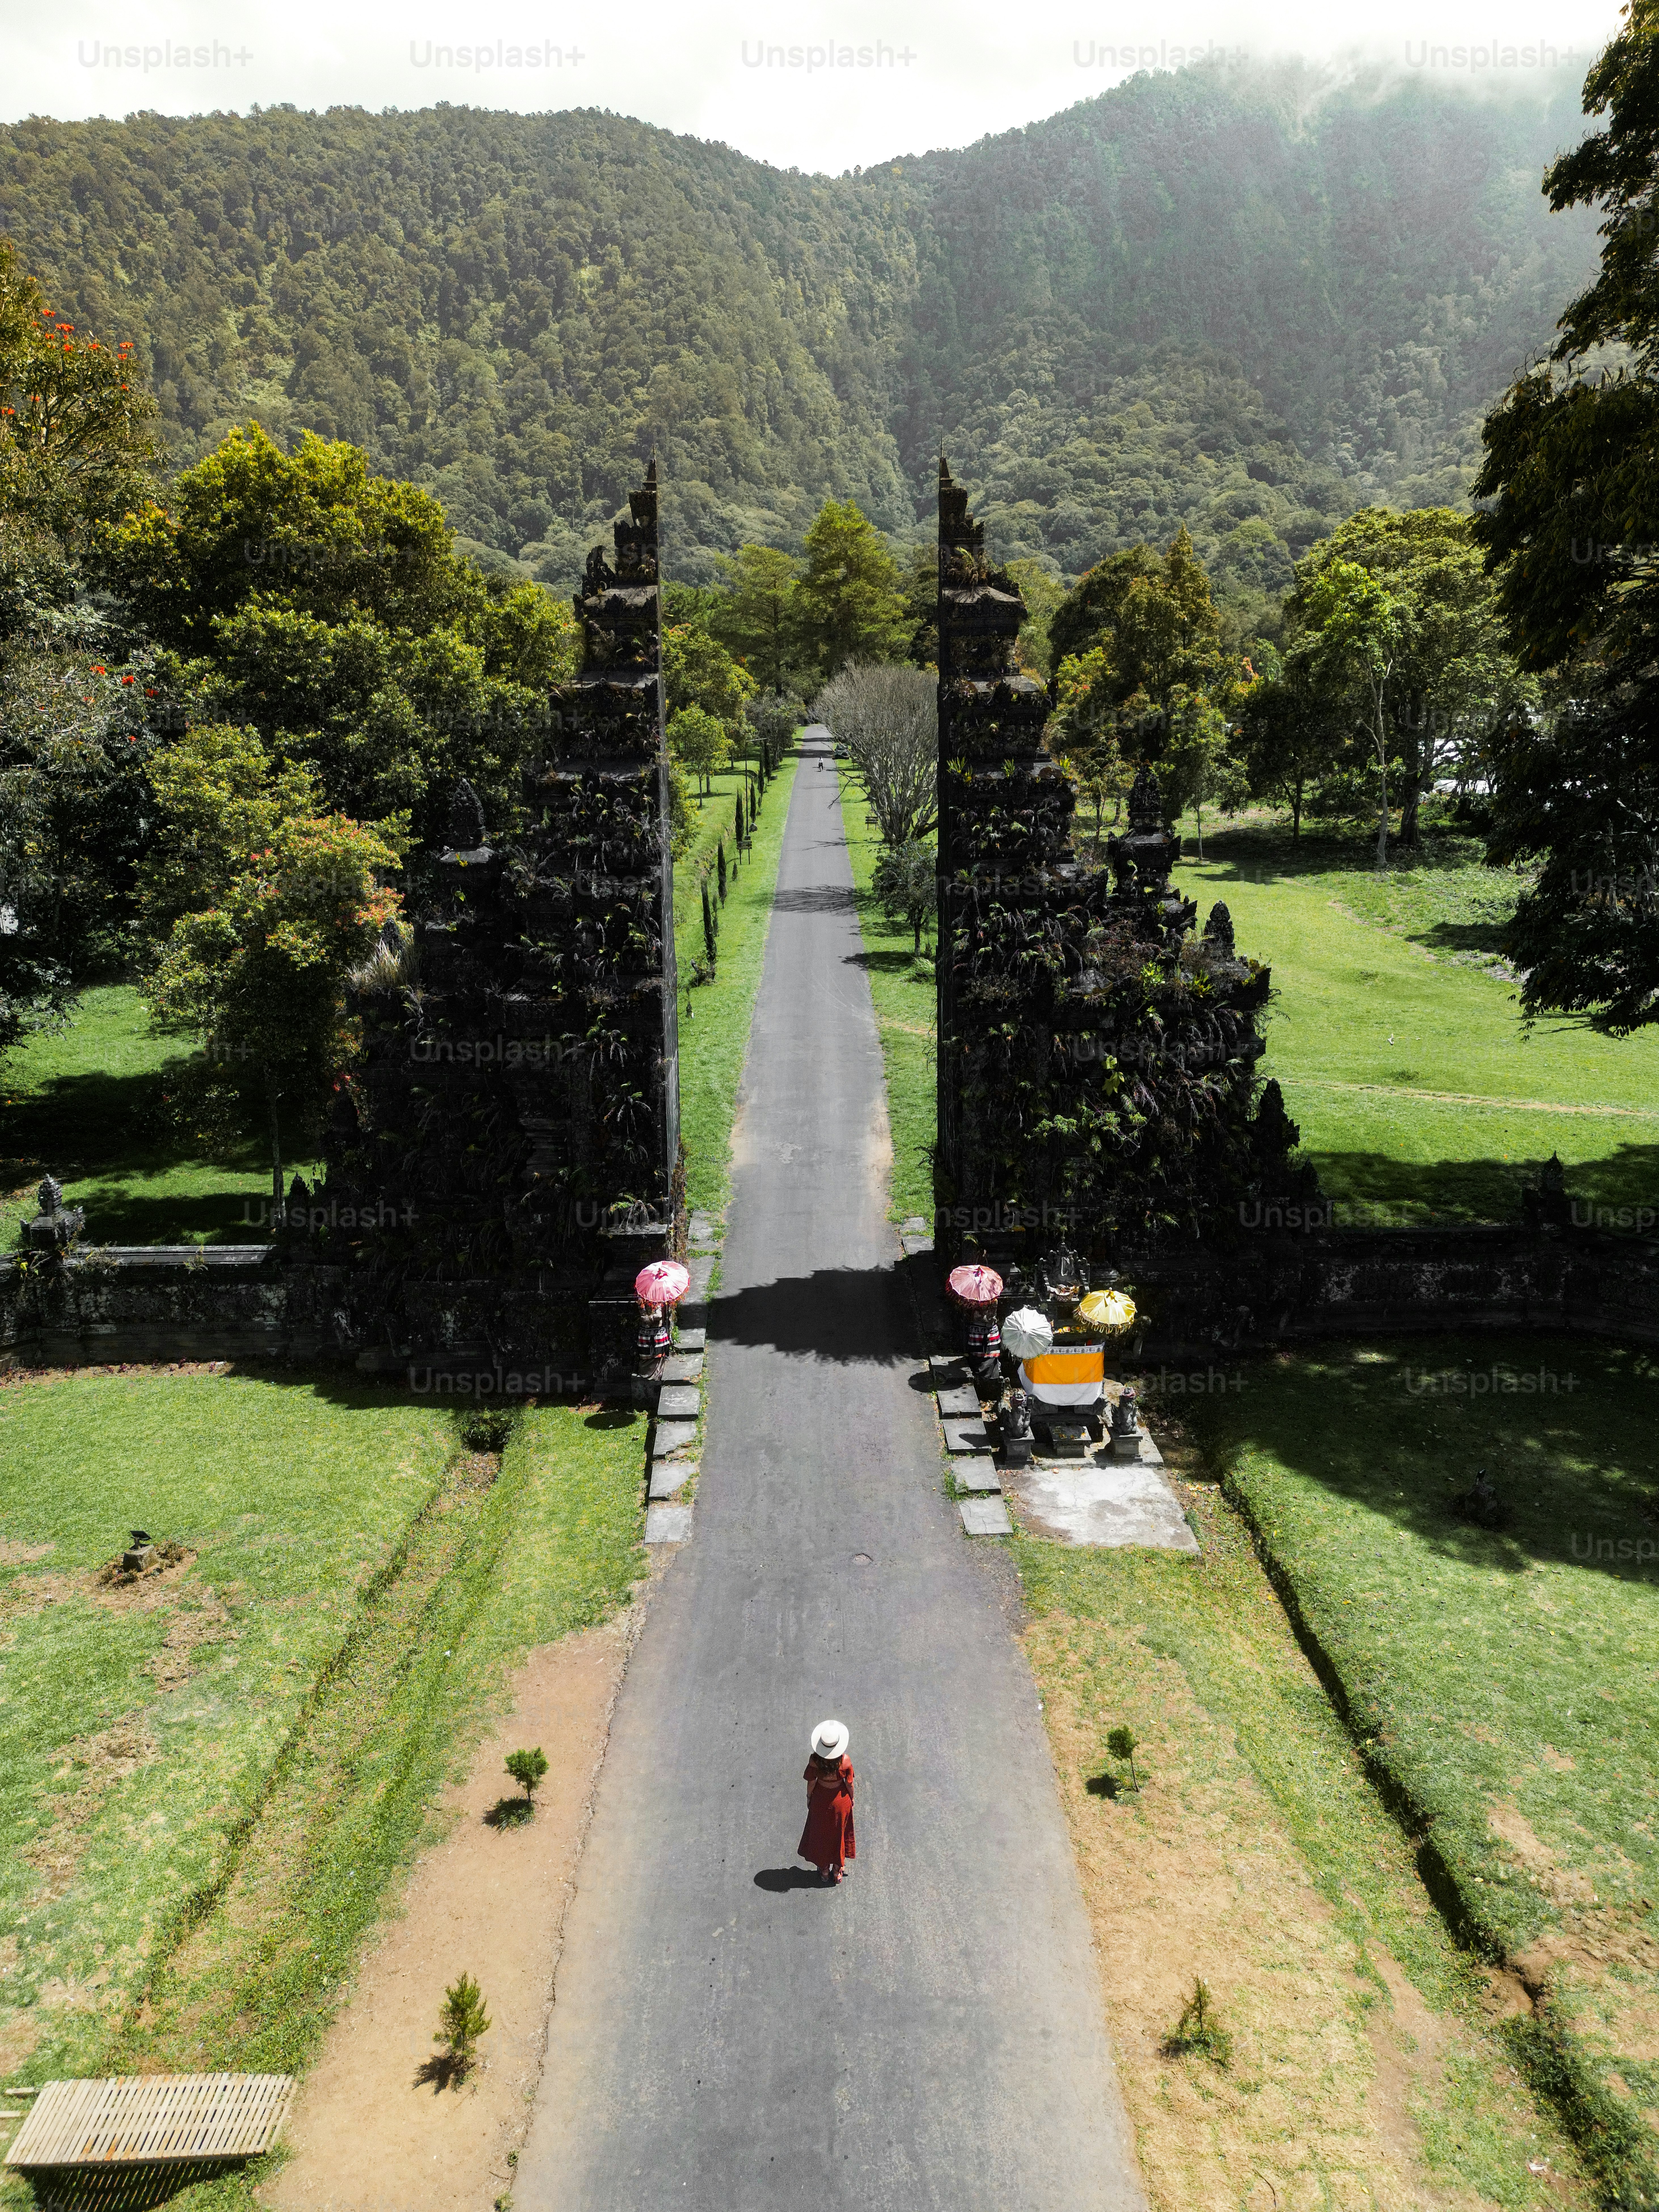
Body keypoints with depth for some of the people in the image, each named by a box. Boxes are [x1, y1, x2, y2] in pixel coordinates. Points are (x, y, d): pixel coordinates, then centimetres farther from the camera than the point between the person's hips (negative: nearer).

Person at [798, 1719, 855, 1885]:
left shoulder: (815, 1761, -29)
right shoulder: (845, 1761, -28)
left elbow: (811, 1784, -14)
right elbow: (850, 1784, -13)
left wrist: (809, 1798, 6)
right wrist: (851, 1799, 8)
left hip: (820, 1801, 0)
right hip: (841, 1802, 0)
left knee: (821, 1834, 24)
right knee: (839, 1833, 25)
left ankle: (824, 1870, 42)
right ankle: (838, 1870, 43)